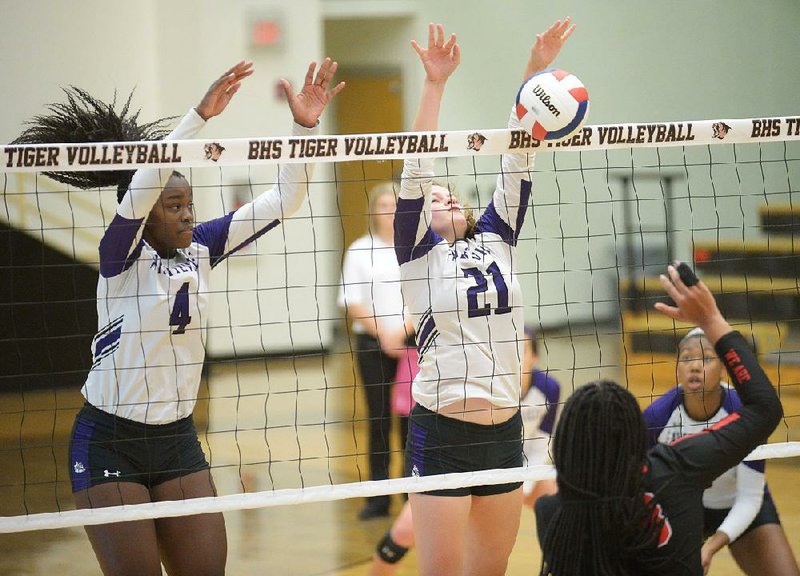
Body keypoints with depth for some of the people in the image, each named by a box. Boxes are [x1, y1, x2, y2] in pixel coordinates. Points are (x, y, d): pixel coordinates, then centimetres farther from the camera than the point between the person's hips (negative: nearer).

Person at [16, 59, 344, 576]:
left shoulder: (201, 248, 2)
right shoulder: (122, 256, -13)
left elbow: (281, 201, 0)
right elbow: (140, 190, -32)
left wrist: (305, 126, -14)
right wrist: (201, 116, -41)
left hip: (177, 437, 5)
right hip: (109, 440, -5)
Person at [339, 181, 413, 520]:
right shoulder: (360, 251, 5)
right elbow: (351, 302, 1)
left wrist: (403, 331, -12)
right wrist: (382, 333, -9)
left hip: (413, 341, 0)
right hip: (373, 343, 0)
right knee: (378, 418, 1)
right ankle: (378, 497, 6)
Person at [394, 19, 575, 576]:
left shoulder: (496, 240, 12)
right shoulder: (419, 254, 1)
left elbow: (517, 163, 6)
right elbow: (417, 170, -10)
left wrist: (536, 70, -2)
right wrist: (434, 84, -20)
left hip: (504, 430, 5)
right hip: (441, 434, -5)